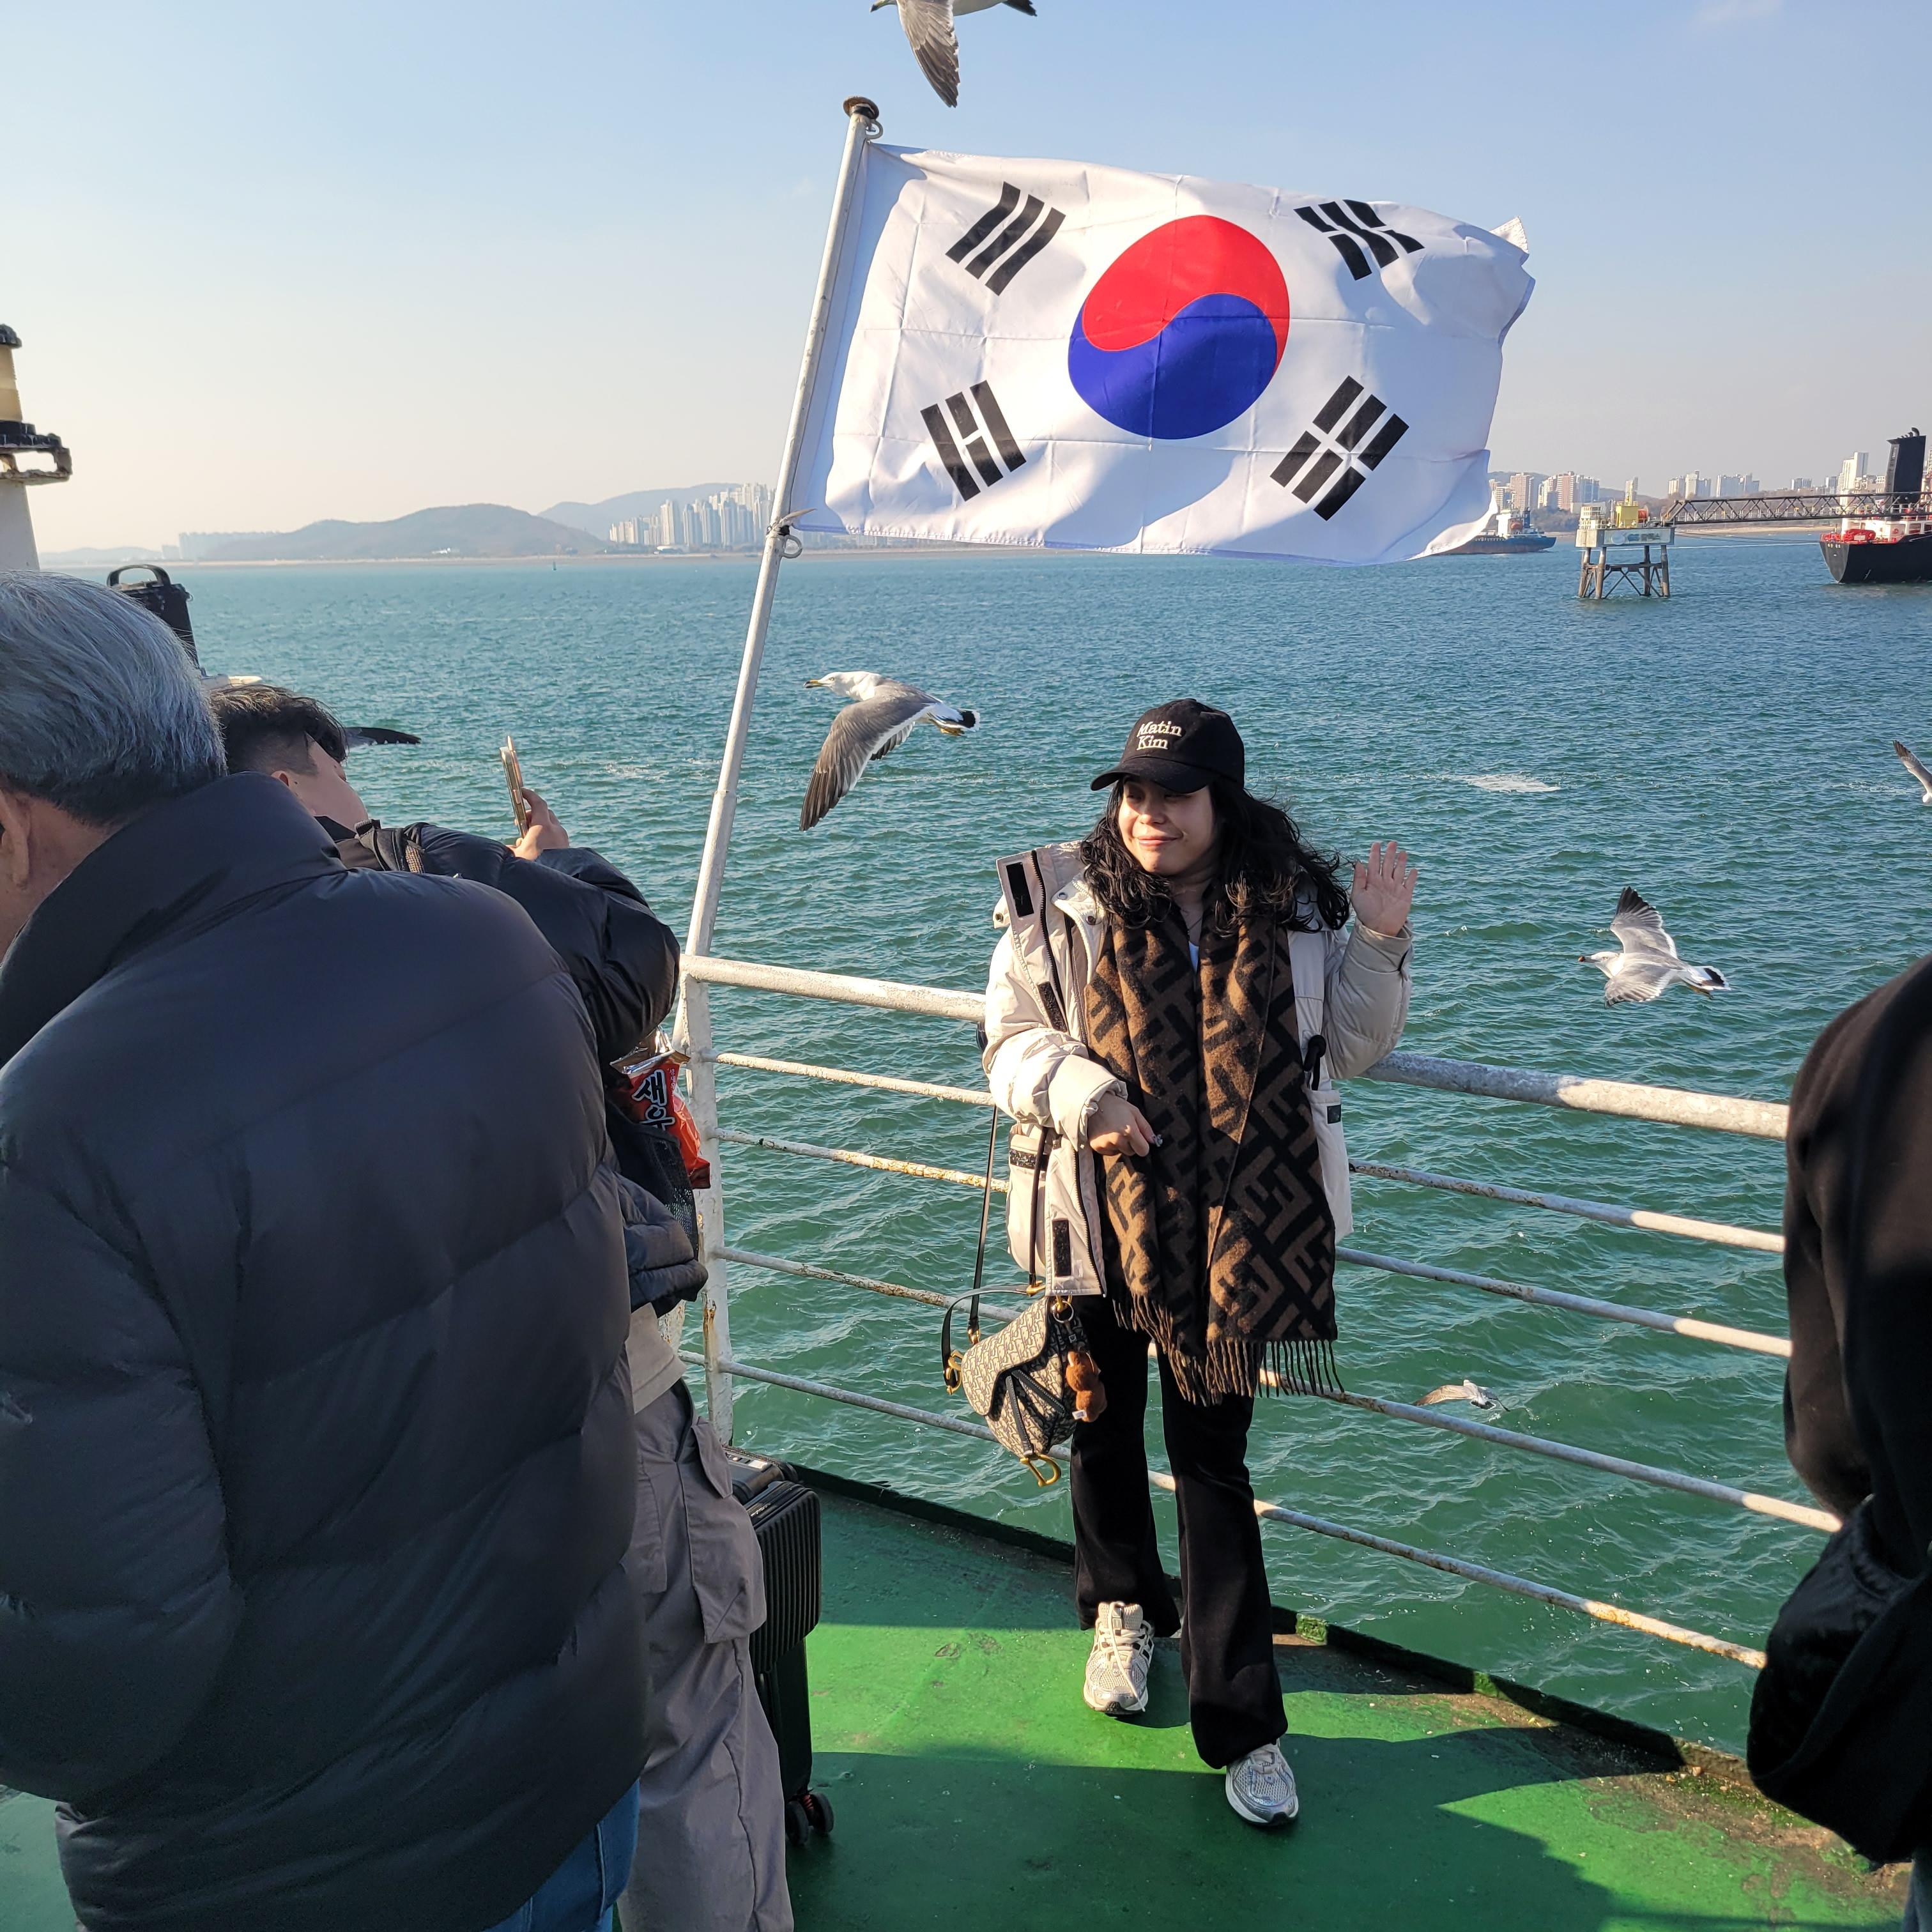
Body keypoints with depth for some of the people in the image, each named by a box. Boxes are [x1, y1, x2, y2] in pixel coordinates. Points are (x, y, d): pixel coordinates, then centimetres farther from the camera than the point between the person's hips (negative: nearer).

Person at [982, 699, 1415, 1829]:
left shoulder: (1293, 911, -3)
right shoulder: (1062, 902, -7)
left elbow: (1348, 1048, 6)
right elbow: (1010, 1040, -2)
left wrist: (1381, 942, -9)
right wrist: (1079, 1090, -22)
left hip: (1236, 1231, 0)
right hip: (1103, 1218, 1)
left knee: (1215, 1457, 6)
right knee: (1106, 1428, 19)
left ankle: (1241, 1722, 20)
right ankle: (1123, 1607, 49)